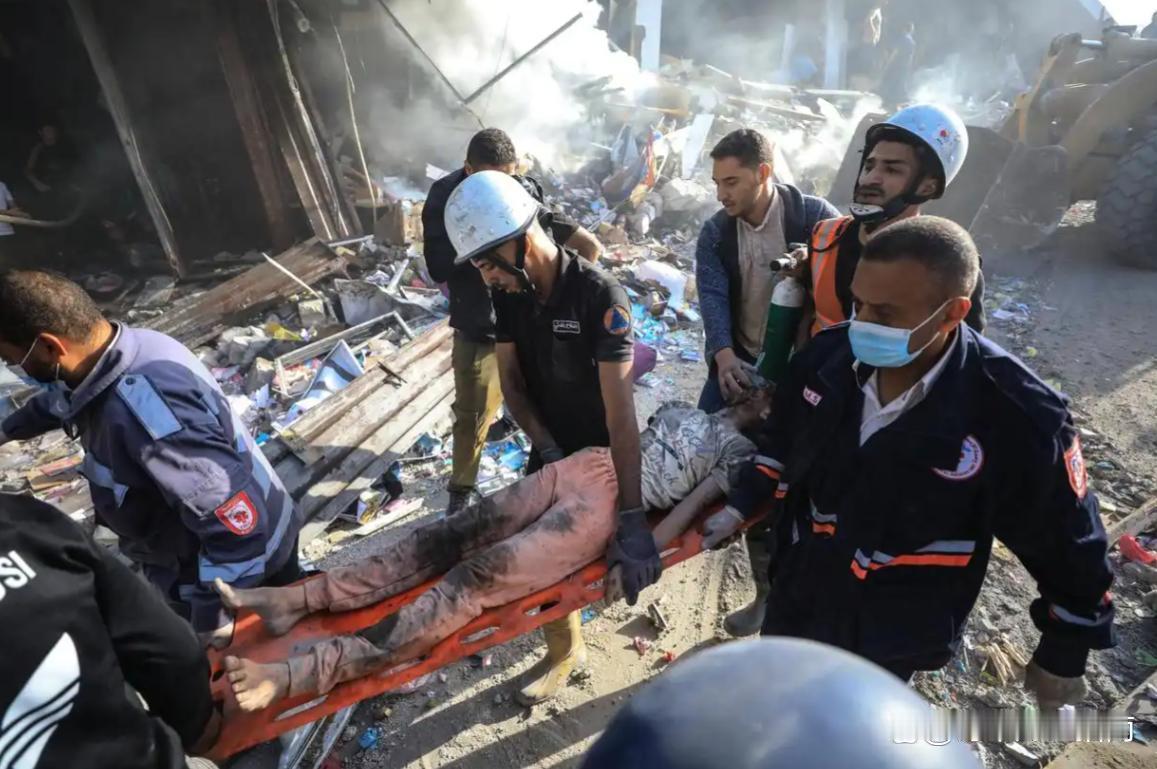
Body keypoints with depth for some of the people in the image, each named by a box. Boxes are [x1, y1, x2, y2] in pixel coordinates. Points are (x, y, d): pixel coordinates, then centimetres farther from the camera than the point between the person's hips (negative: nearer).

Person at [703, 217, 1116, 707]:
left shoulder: (1018, 417, -28)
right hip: (796, 592, 5)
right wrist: (739, 507, 1)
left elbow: (1070, 550, -12)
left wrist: (1063, 658, 0)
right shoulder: (828, 357, -16)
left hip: (890, 636, -4)